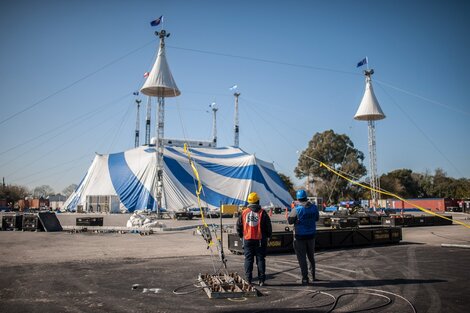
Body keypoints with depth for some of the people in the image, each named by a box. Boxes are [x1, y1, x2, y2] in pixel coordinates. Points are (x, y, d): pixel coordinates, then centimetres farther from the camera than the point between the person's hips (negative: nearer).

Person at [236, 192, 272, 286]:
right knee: (260, 259, 6)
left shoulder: (244, 212, 1)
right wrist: (268, 236, 13)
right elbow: (268, 226, -2)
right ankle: (261, 280, 6)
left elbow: (239, 225, 7)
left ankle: (249, 279, 7)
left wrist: (241, 235, 20)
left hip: (247, 239, 2)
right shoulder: (262, 213, -6)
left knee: (248, 259, 8)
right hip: (260, 240, -1)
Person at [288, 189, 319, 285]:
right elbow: (317, 218, 11)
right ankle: (313, 275, 32)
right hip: (311, 235, 5)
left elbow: (289, 221, -9)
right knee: (311, 256, 21)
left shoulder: (296, 209, -18)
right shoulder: (314, 207, -3)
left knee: (302, 258, 4)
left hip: (300, 236, -5)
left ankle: (305, 278, 4)